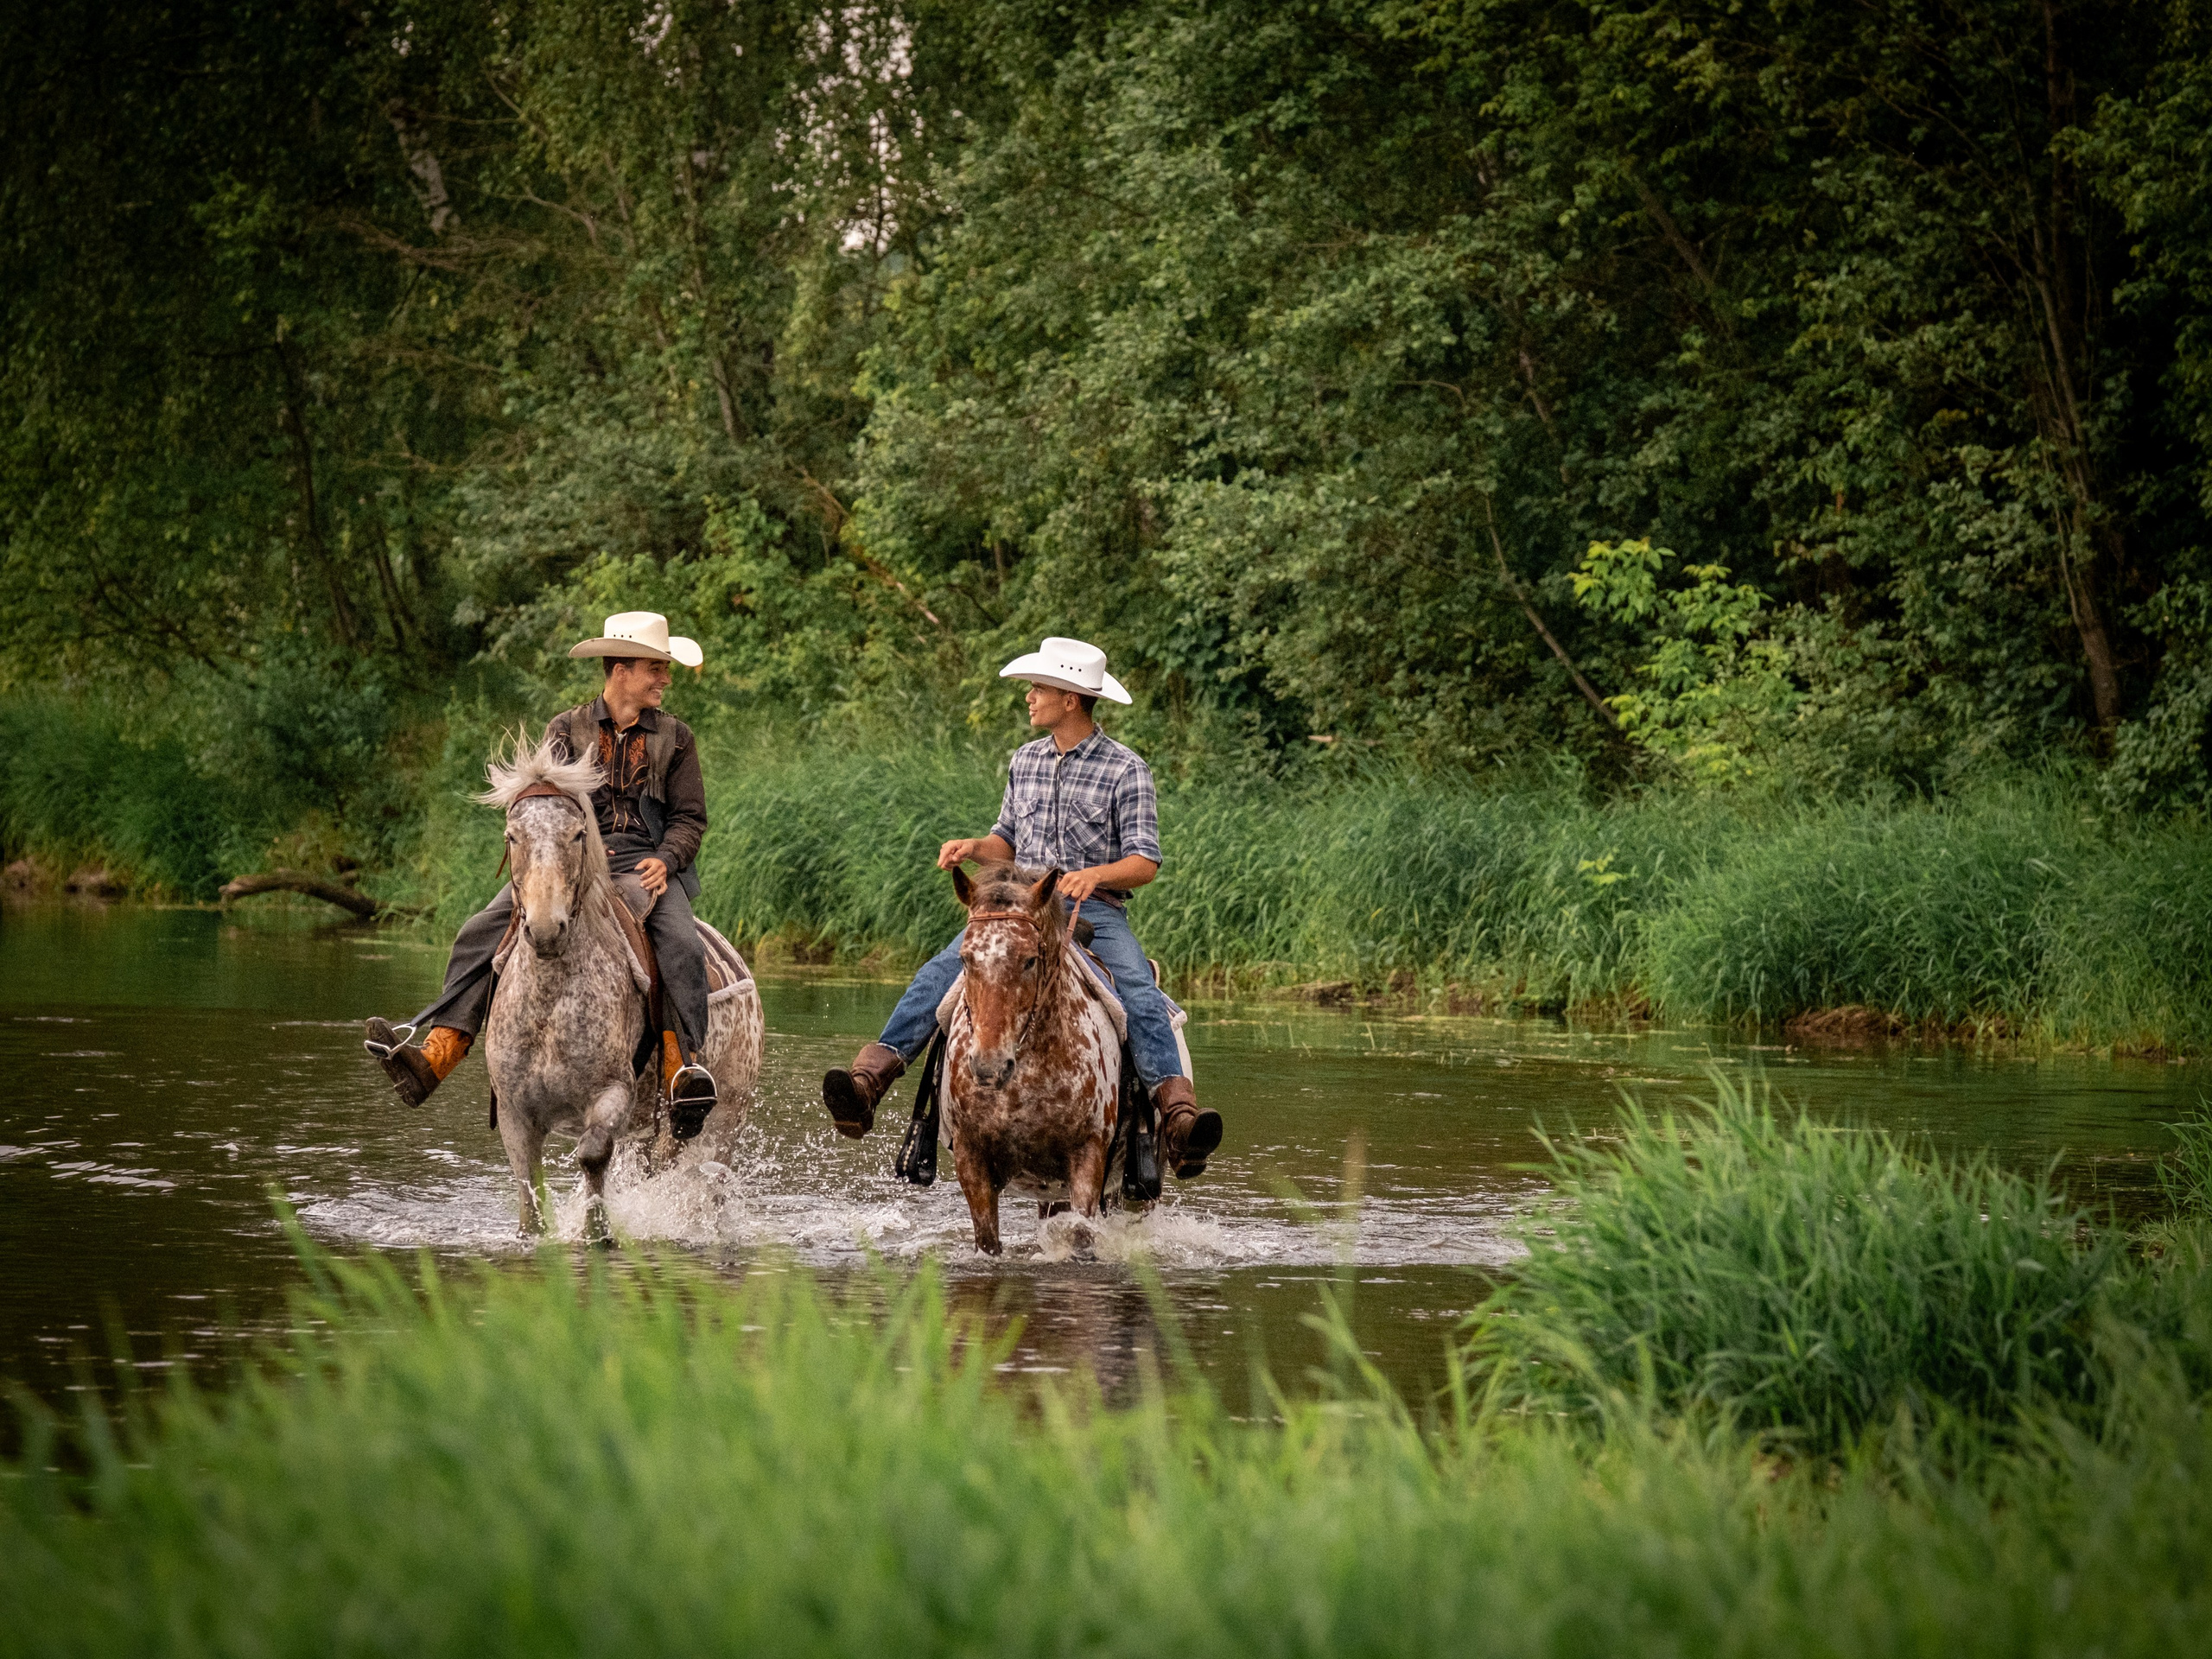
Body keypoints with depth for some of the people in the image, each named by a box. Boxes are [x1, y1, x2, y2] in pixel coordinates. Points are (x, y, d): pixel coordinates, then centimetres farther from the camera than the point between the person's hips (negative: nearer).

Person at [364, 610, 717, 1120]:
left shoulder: (675, 738, 13)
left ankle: (682, 1071, -41)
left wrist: (666, 859, -14)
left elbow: (690, 817, 7)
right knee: (484, 932, -19)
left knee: (681, 943, -32)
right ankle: (436, 1057, -29)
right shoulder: (566, 730, 13)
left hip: (647, 862, -1)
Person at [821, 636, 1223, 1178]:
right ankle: (866, 1081, -31)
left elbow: (1145, 863, -5)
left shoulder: (1126, 771, -2)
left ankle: (1179, 1117, -43)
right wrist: (973, 847, 1)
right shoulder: (1026, 761, 15)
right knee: (942, 971, -21)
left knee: (1138, 991, -32)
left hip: (1096, 911, -4)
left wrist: (1096, 874, -25)